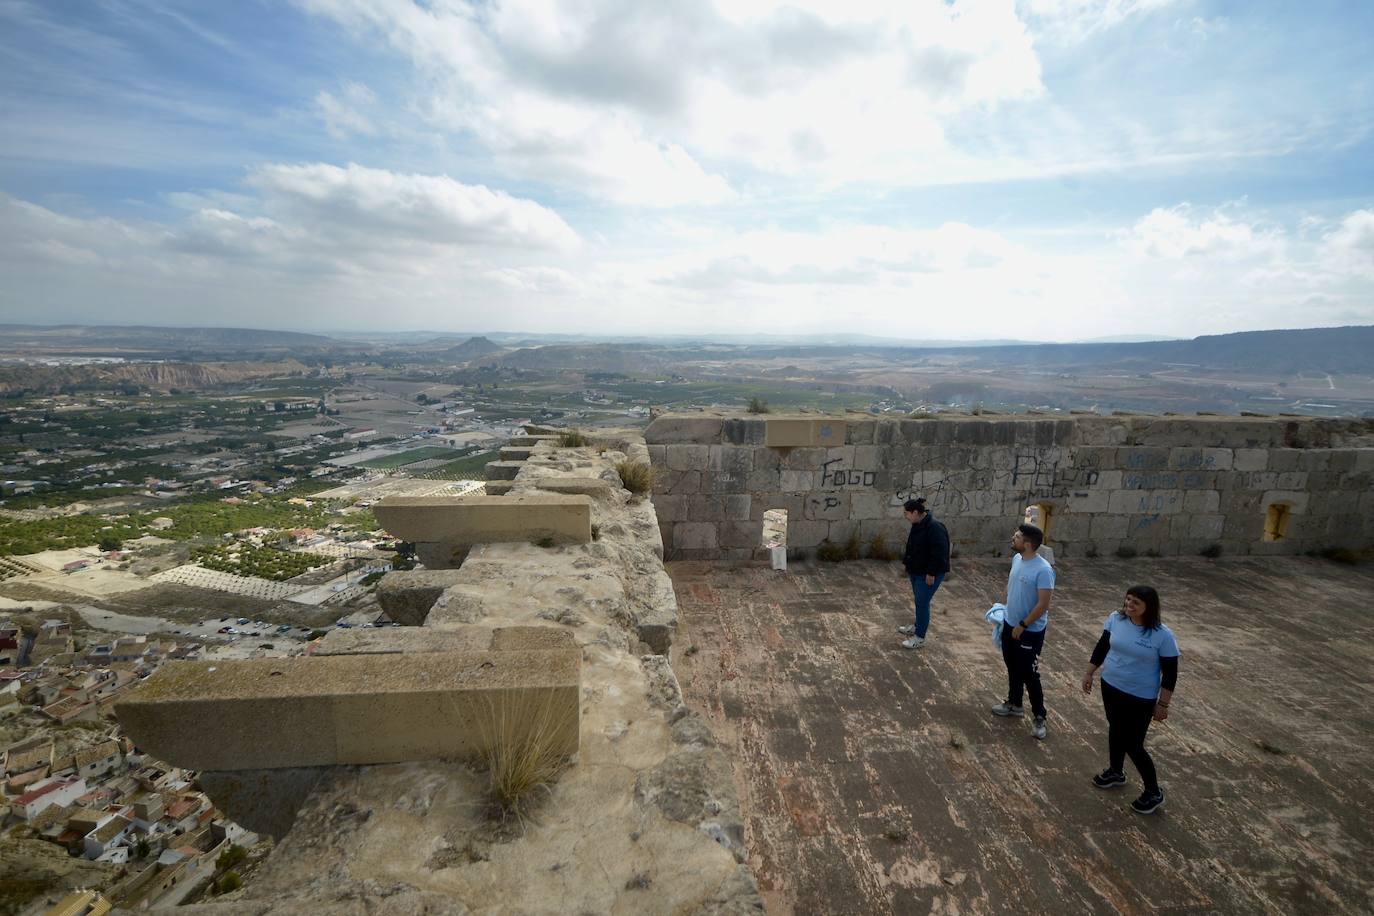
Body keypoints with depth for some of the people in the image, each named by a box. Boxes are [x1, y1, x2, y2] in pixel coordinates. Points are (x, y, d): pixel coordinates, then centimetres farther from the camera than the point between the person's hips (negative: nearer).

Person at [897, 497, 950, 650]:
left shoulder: (934, 528, -25)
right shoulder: (917, 525, 5)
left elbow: (939, 553, -25)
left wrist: (931, 573, -22)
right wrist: (908, 565, 16)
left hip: (929, 574, -9)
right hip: (917, 571, 9)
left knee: (922, 602, -1)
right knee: (919, 600, 21)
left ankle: (920, 637, 10)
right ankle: (918, 626, 39)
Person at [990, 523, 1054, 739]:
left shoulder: (1043, 570, -26)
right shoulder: (1016, 559, -2)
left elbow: (1043, 605, -24)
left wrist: (1022, 625, -19)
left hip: (1030, 631, -8)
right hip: (1010, 624, 8)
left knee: (1029, 674, 3)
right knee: (1012, 667, 21)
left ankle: (1039, 717, 20)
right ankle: (1014, 704, 39)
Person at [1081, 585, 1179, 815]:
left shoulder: (1163, 635, -22)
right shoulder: (1115, 619, -10)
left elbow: (1170, 673, -13)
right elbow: (1102, 647, 4)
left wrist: (1163, 704, -9)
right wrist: (1089, 673, 8)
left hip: (1141, 698, -5)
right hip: (1110, 687, 5)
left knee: (1133, 745, 3)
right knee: (1115, 729, 23)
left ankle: (1154, 793, 26)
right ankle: (1116, 772, 46)